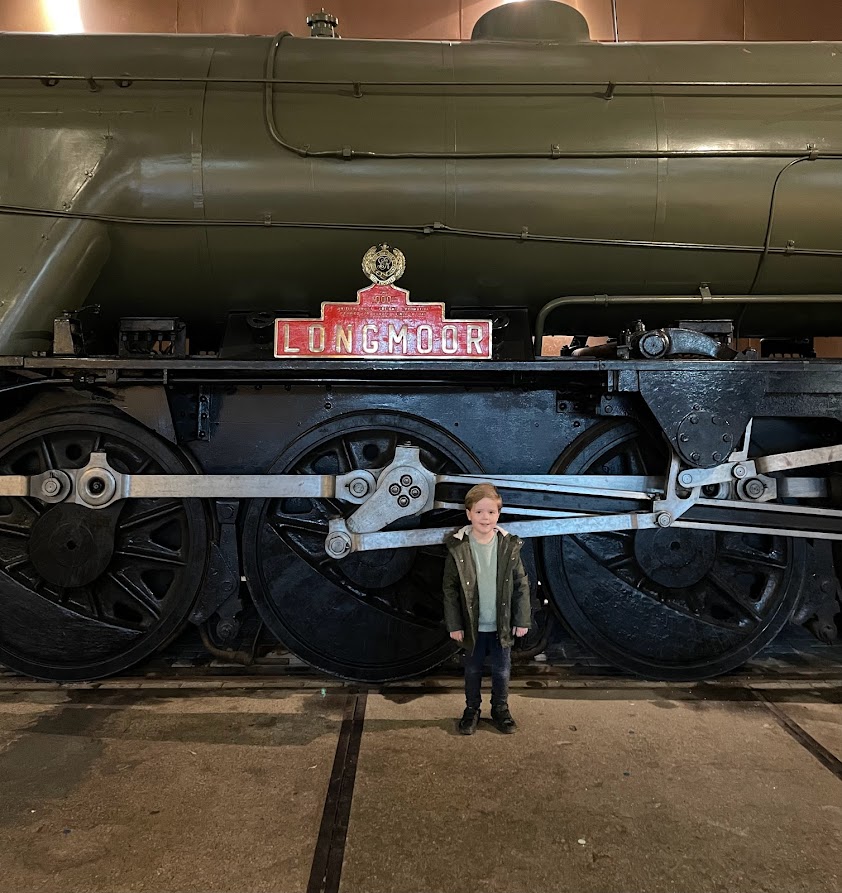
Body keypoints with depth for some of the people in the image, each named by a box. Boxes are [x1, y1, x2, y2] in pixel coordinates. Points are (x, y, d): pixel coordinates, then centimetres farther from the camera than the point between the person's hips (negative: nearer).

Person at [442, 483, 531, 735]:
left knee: (502, 671, 15)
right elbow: (449, 588, -7)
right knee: (473, 670, 16)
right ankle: (471, 710, 35)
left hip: (502, 624, 1)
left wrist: (522, 620, -3)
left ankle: (500, 709, 36)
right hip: (473, 625, -1)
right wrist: (454, 624, -7)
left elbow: (521, 585, -2)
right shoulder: (457, 548, -12)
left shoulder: (510, 546, -9)